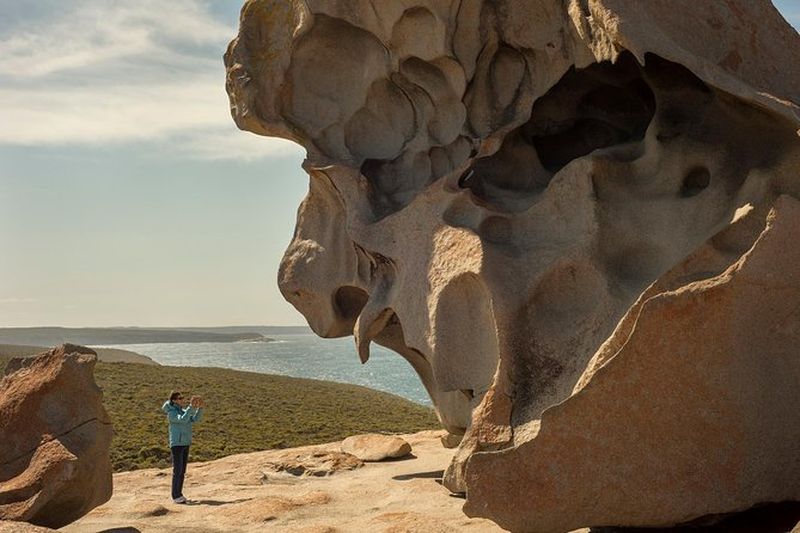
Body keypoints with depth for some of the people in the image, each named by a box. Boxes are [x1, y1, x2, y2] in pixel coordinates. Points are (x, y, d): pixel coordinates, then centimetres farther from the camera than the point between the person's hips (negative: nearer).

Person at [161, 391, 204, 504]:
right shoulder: (171, 413, -12)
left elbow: (195, 419, 0)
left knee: (182, 471, 10)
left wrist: (200, 408, -15)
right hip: (177, 444, -8)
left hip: (185, 444, 8)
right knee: (177, 470, -7)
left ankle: (179, 494, 17)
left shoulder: (183, 411, 12)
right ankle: (175, 496, -1)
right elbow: (182, 420, -29)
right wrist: (191, 407, -35)